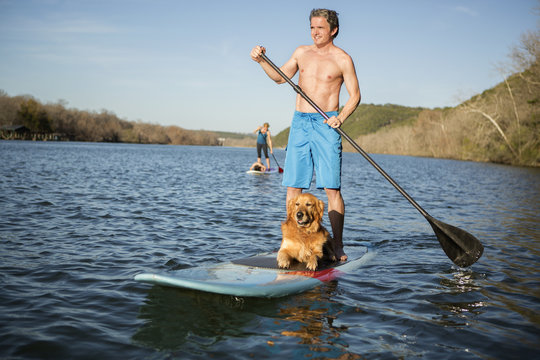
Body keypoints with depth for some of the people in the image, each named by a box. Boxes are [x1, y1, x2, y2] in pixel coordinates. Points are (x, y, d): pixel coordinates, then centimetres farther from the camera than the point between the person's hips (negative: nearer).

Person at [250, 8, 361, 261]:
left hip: (326, 125, -4)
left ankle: (337, 245, 0)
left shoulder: (342, 59, 0)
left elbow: (355, 95, 0)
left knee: (331, 188, -7)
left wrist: (341, 117, -17)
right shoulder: (302, 52, 13)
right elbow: (280, 77, 20)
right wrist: (261, 60, 4)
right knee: (293, 185, 2)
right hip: (299, 123, 4)